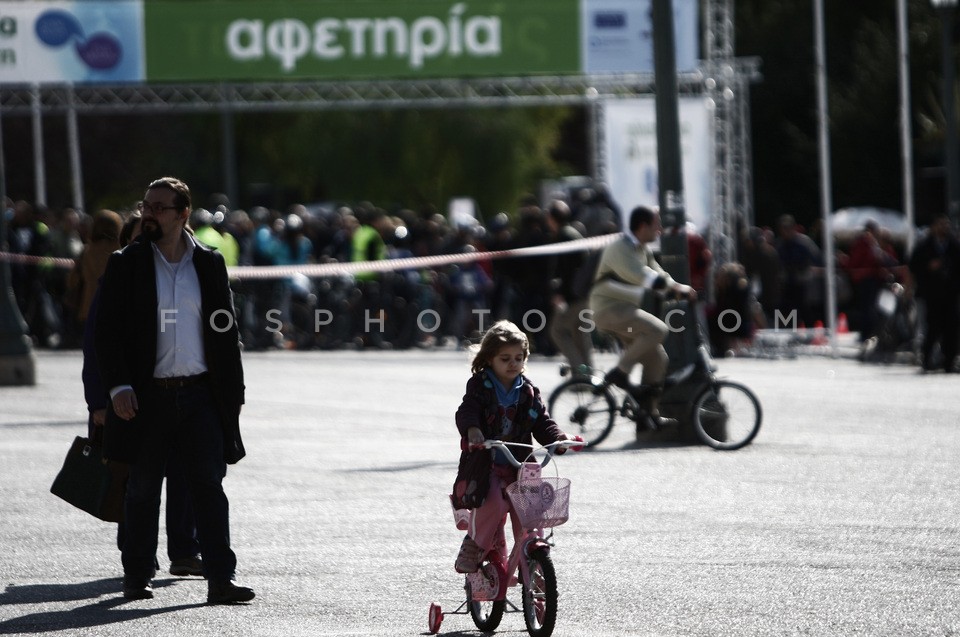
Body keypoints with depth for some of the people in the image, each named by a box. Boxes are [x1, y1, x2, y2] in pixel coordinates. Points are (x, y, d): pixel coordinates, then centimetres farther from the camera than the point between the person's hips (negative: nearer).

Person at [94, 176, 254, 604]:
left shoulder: (209, 264, 8)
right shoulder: (125, 265, 3)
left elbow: (227, 332, 11)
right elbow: (107, 332, -1)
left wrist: (232, 392, 6)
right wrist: (118, 386, -14)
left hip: (200, 394, 1)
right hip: (148, 395, -1)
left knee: (209, 486, -4)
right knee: (143, 489, 6)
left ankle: (220, 579, -6)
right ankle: (136, 577, 16)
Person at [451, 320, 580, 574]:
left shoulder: (528, 391, 11)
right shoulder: (479, 386, 0)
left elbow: (542, 423, 7)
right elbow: (467, 412, -16)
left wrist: (560, 439, -15)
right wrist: (472, 431, -39)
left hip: (517, 466, 4)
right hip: (483, 466, -4)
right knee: (492, 503, -28)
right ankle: (474, 546, -5)